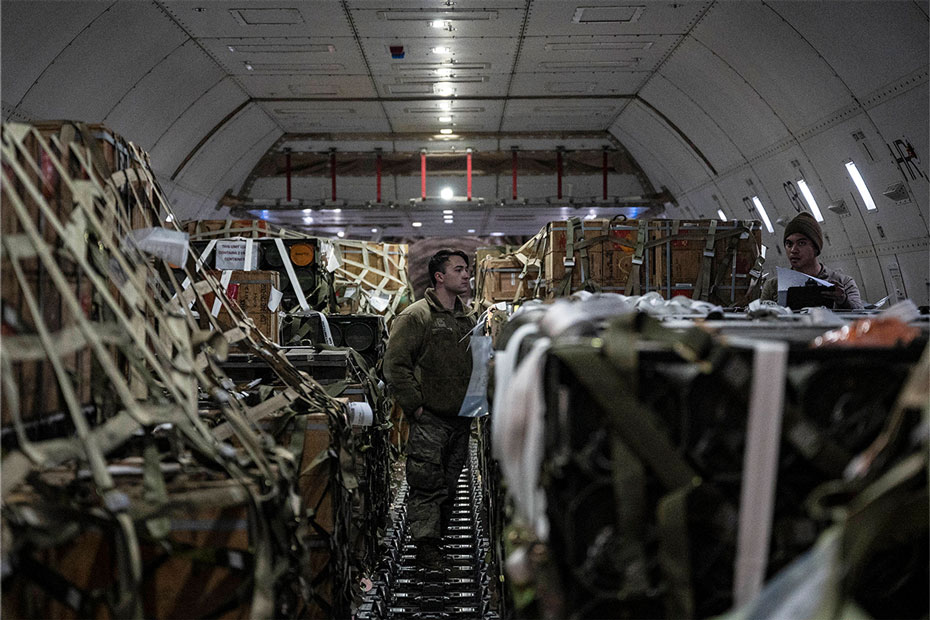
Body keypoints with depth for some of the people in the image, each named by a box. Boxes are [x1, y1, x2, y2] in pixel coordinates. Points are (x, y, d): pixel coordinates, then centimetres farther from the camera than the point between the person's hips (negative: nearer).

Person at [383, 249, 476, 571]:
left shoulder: (467, 318, 15)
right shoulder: (415, 317, -7)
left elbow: (478, 365, 26)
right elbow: (395, 366, -13)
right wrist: (415, 406, -15)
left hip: (461, 419, 7)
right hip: (429, 420, -7)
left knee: (449, 486, 13)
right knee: (427, 485, -7)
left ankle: (436, 538, 25)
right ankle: (426, 548, -2)